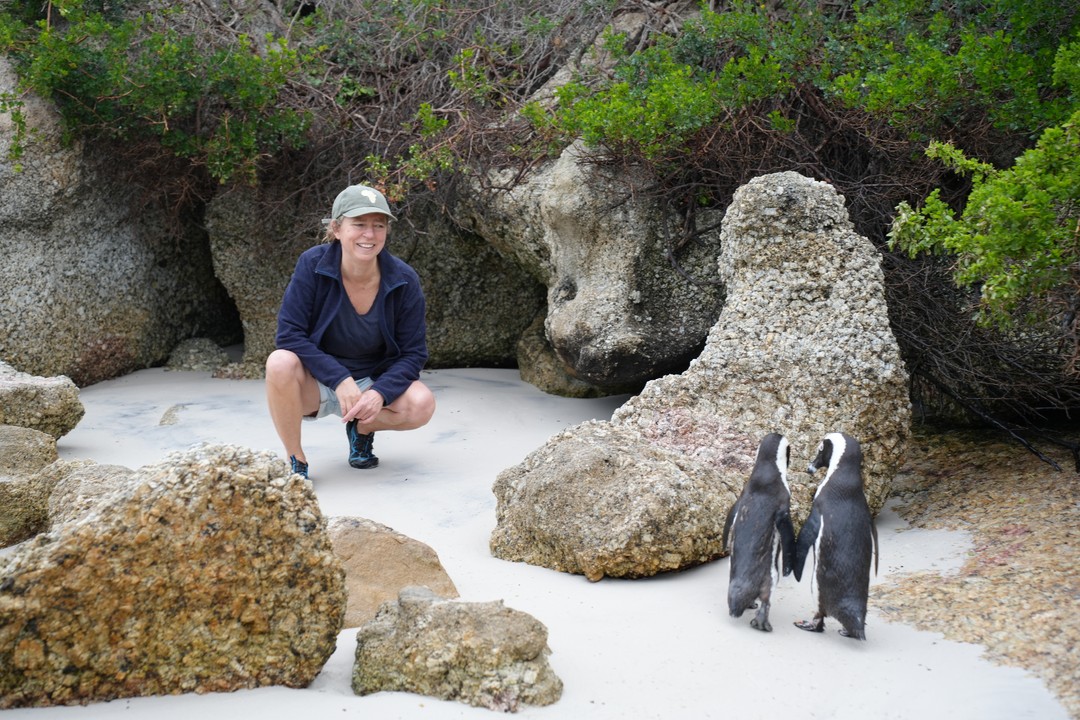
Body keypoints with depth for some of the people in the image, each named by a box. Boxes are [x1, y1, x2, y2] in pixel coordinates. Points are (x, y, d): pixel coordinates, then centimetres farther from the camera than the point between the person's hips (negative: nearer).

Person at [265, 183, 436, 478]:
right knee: (281, 363, -35)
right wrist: (339, 379, -29)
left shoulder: (404, 280, -13)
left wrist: (380, 393, -27)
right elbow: (289, 335, -19)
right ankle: (295, 460, -13)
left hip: (374, 381, 2)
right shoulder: (312, 265, -18)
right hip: (316, 384, -2)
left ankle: (363, 429, 9)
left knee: (422, 404, -27)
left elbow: (414, 352, -8)